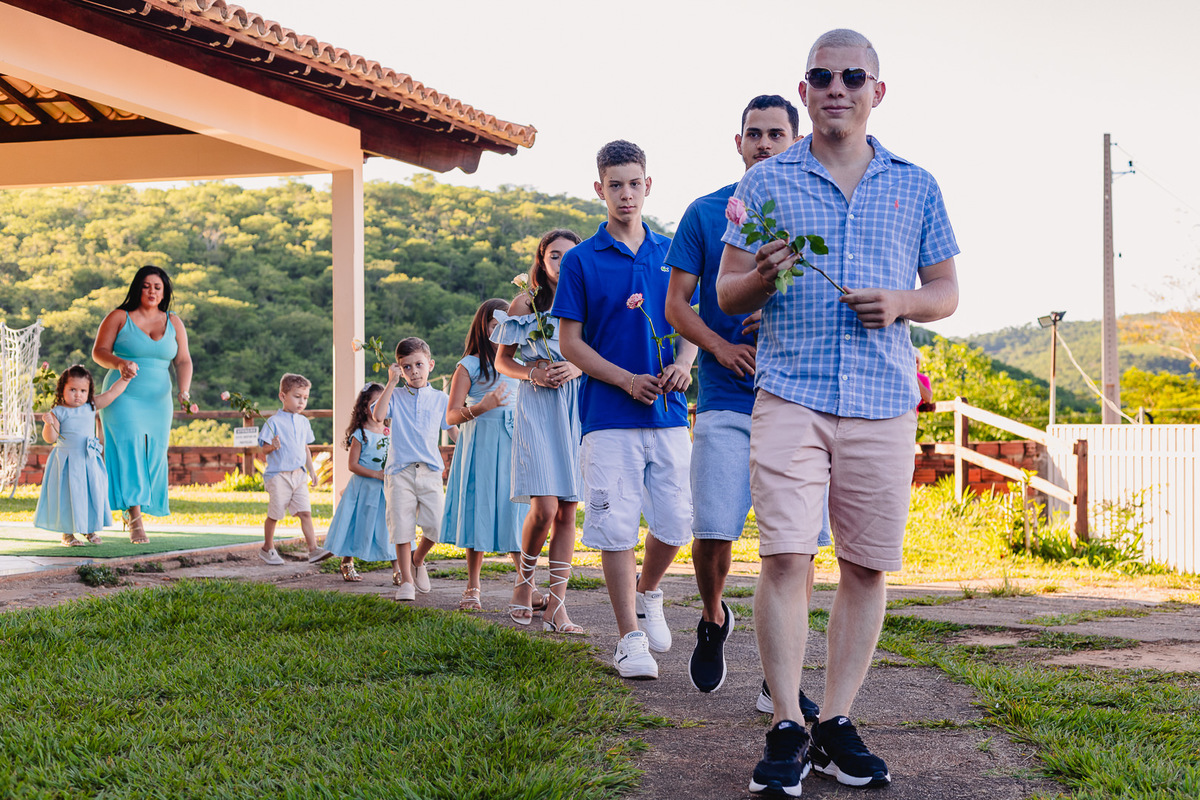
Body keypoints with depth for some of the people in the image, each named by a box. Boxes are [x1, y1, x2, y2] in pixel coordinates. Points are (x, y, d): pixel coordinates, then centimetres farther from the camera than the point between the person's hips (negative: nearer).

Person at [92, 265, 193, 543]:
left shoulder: (174, 323, 10)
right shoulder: (119, 318, 1)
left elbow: (183, 361, 5)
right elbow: (98, 351, -4)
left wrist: (184, 391, -12)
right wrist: (119, 363, -24)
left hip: (158, 400, 4)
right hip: (123, 396, -4)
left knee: (153, 455, 3)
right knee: (129, 449, -16)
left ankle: (134, 510, 19)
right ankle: (135, 519, -22)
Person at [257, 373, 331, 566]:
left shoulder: (303, 422, 11)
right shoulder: (274, 421, -8)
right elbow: (264, 449, -8)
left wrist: (311, 469, 20)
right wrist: (273, 446, -29)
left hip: (299, 474, 5)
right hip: (278, 475, -5)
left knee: (305, 512, -4)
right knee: (274, 514, 5)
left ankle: (313, 549, -9)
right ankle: (268, 548, 22)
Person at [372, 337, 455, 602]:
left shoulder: (440, 399, 12)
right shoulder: (395, 397, 7)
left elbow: (454, 430, 16)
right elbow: (378, 415, -11)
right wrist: (391, 382, -10)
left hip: (430, 471, 1)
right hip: (400, 471, -1)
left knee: (436, 525, -9)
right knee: (402, 526, -4)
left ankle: (417, 561, 20)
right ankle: (406, 580, 6)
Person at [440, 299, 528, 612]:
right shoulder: (469, 366, 0)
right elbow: (451, 415, -6)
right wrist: (482, 407, -22)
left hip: (515, 445, 3)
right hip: (481, 446, -3)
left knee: (516, 515, -3)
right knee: (479, 514, -1)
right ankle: (472, 588, 9)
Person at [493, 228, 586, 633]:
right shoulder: (525, 303, 4)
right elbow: (502, 359, 10)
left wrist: (578, 367, -9)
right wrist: (531, 373, -9)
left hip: (578, 409, 3)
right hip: (537, 409, -2)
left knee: (567, 510, 0)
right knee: (544, 508, -13)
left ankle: (556, 604, 2)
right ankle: (524, 581, 13)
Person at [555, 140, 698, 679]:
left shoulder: (670, 253, 10)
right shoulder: (581, 260, 1)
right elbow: (570, 343, 0)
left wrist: (683, 363, -6)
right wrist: (626, 380, -13)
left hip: (668, 413, 3)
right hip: (608, 416, -3)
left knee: (676, 523, 2)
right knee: (616, 527, -4)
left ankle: (648, 595, 31)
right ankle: (630, 638, 6)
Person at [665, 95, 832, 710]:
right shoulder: (706, 213, 9)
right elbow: (676, 303, 6)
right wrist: (722, 346, -11)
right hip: (726, 402, -1)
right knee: (712, 531, -8)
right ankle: (713, 619, 24)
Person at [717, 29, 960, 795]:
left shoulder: (917, 187, 13)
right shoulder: (765, 183, 9)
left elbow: (946, 291, 16)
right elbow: (726, 294, 10)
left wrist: (901, 302, -6)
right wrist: (761, 277, -12)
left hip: (884, 400, 2)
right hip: (790, 393, -2)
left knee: (868, 565, 2)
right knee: (785, 555, -12)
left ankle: (838, 724, 11)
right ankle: (787, 730, -5)